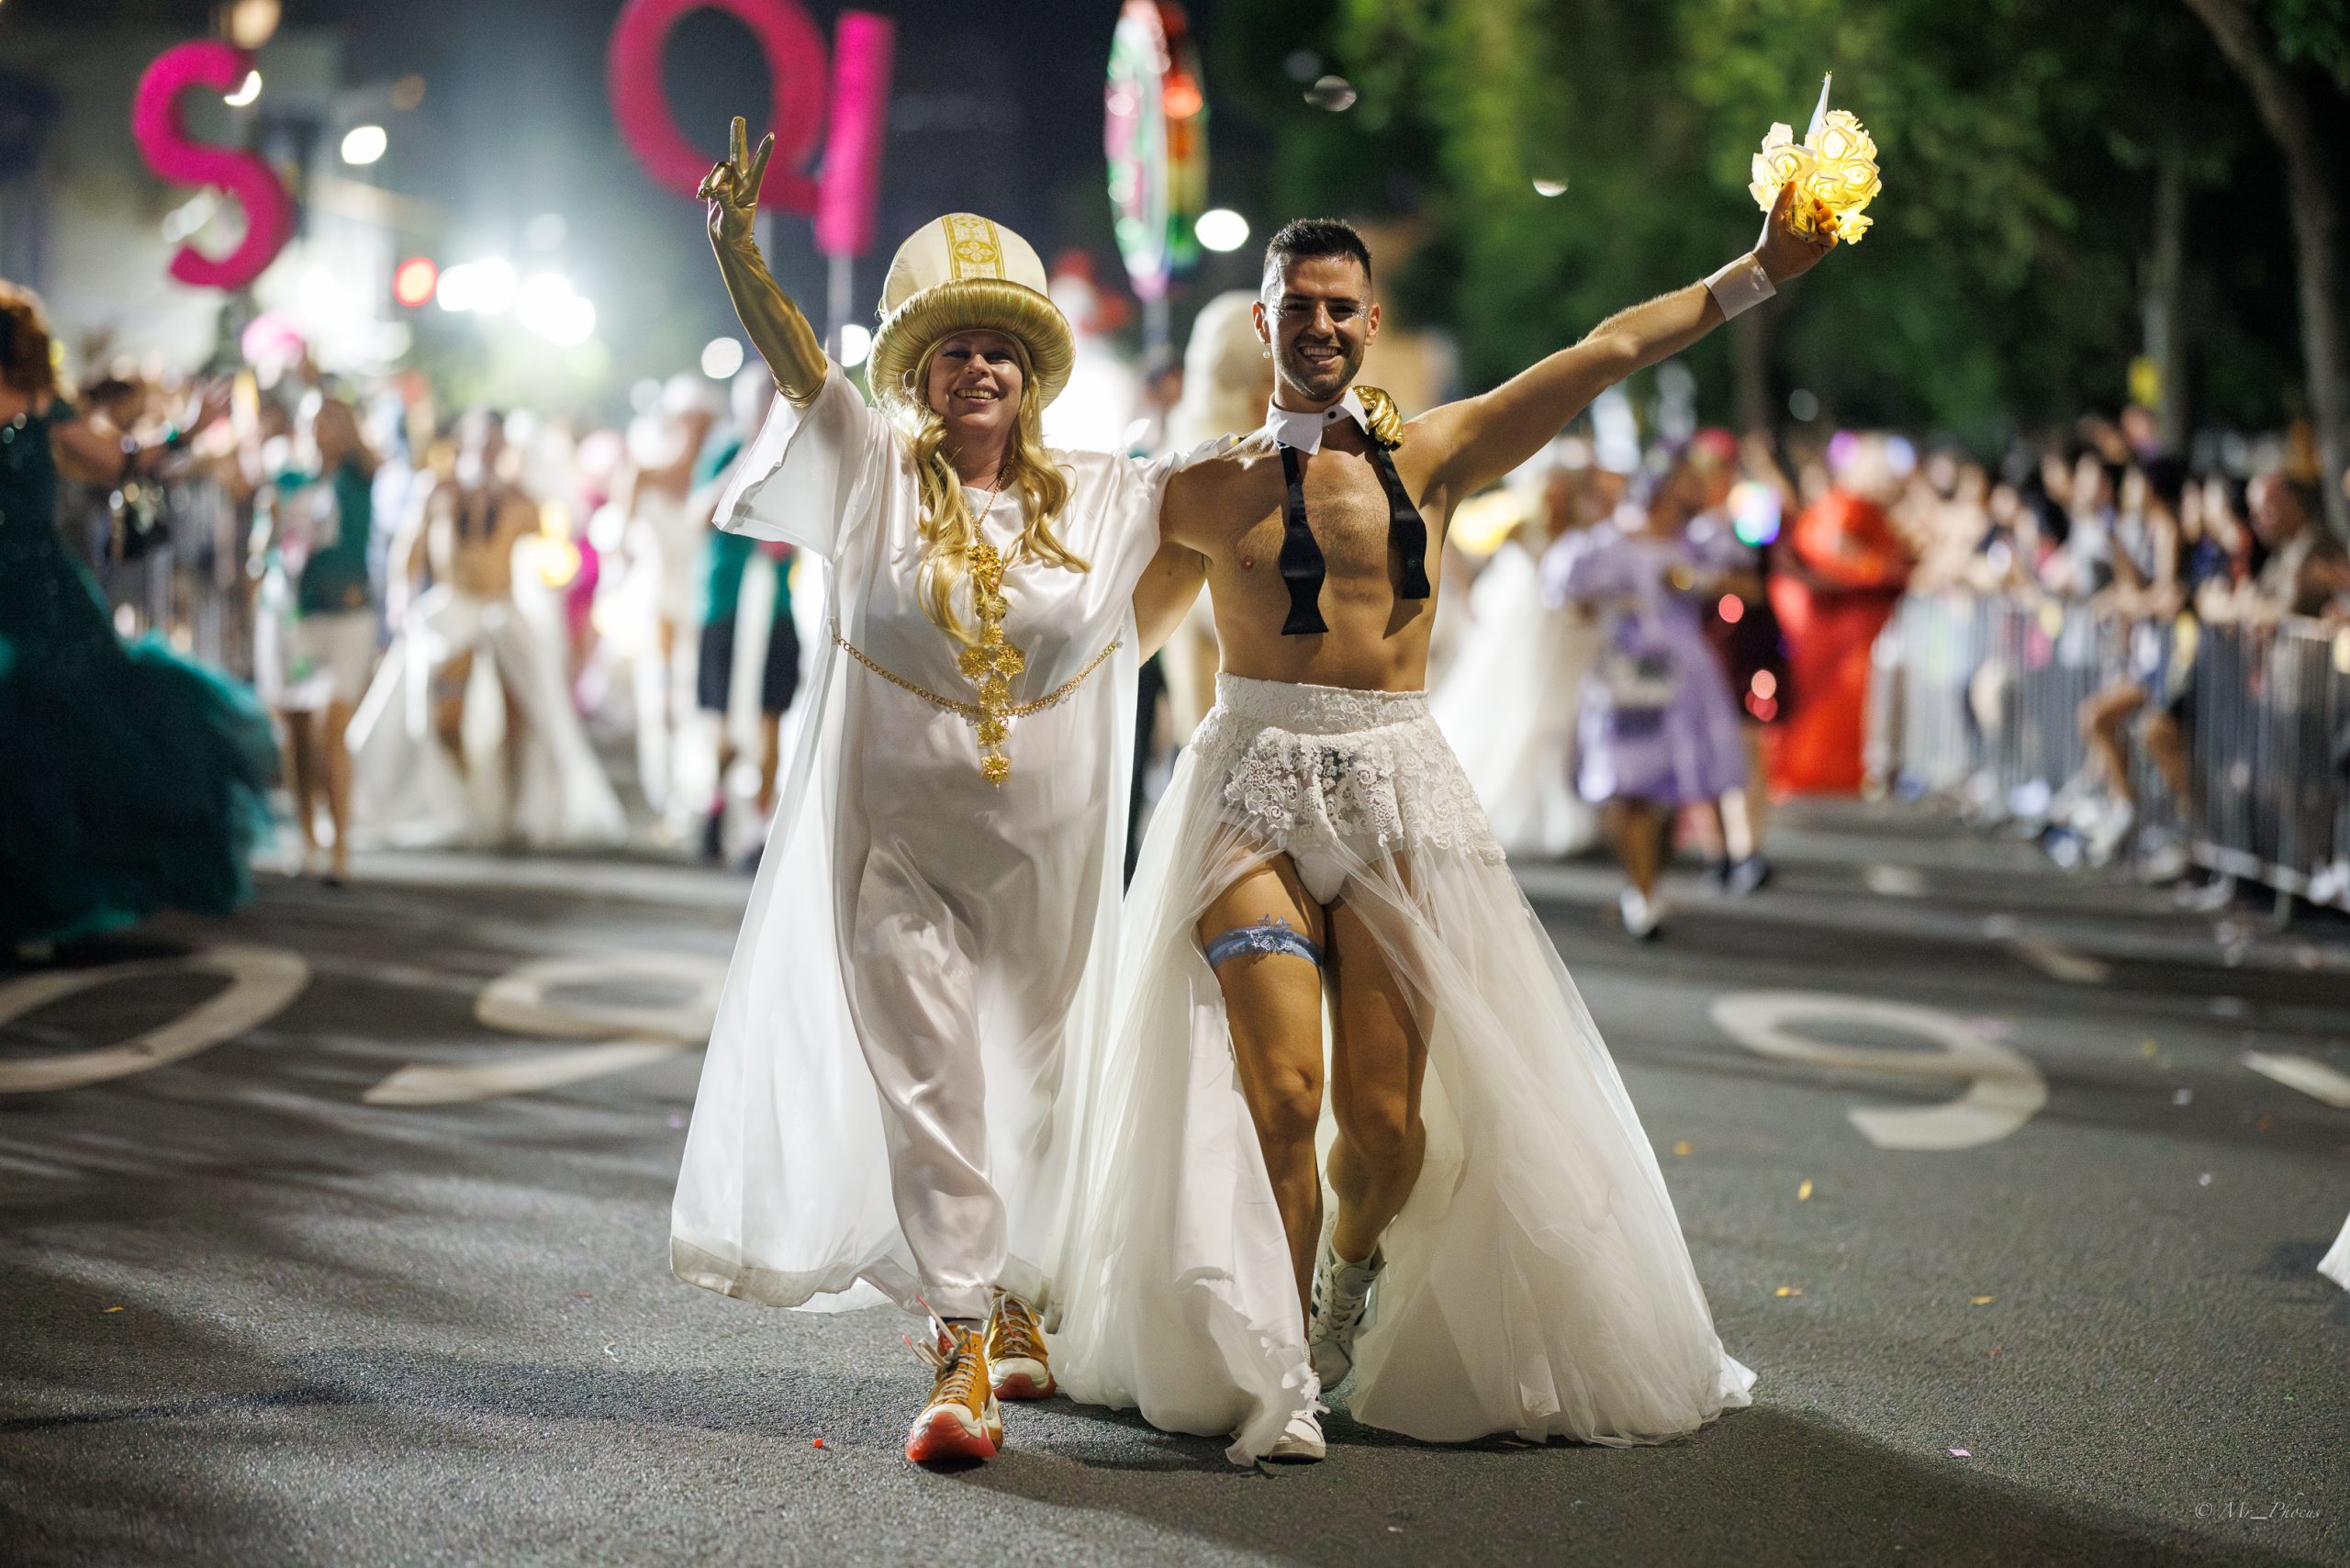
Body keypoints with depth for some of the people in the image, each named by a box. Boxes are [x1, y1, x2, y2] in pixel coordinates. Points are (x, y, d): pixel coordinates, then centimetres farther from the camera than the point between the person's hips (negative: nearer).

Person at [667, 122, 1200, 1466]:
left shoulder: (1096, 499, 4)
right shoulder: (876, 474, -3)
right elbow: (795, 356, -16)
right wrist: (737, 242, -30)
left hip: (1043, 851, 3)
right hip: (897, 839, -3)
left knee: (1031, 1090, 14)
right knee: (928, 1089, -8)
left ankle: (1020, 1313, 34)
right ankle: (960, 1356, -7)